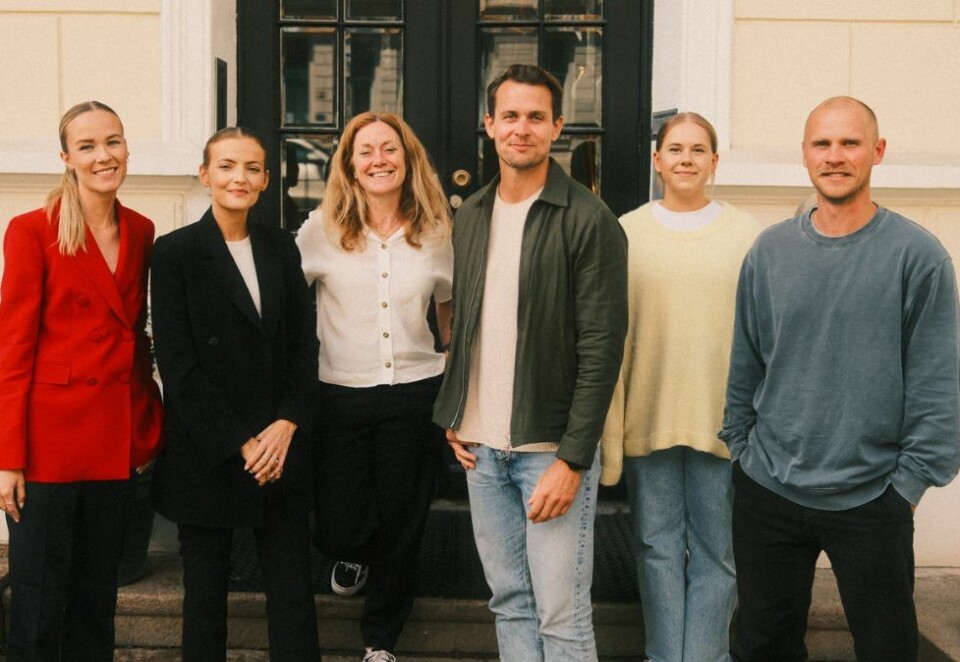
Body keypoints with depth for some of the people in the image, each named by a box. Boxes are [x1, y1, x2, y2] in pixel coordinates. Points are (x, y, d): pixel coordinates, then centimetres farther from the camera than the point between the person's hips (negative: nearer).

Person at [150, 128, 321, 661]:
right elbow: (177, 363, -8)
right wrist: (239, 443, -11)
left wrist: (287, 425, -8)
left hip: (281, 450, 3)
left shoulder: (282, 247, 9)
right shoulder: (175, 252, -3)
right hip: (207, 453, -3)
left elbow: (304, 343, 6)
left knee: (293, 592, 5)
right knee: (206, 592, 9)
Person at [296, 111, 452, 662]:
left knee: (402, 528, 10)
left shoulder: (437, 234, 2)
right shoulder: (322, 230, -4)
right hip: (340, 395, -1)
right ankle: (355, 556, 41)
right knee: (340, 528, 1)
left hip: (416, 394, 1)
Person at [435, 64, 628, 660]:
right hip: (481, 447, 6)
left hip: (552, 448, -6)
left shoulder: (589, 220, -11)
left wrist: (572, 459, -17)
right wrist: (452, 418, 9)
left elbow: (602, 349, -14)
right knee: (509, 603, 14)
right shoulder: (471, 217, 9)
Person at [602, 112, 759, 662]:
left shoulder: (746, 235, 2)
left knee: (715, 550, 7)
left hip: (722, 420, 0)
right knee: (658, 544, 10)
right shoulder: (627, 233, 3)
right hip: (648, 418, 1)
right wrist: (610, 424, -1)